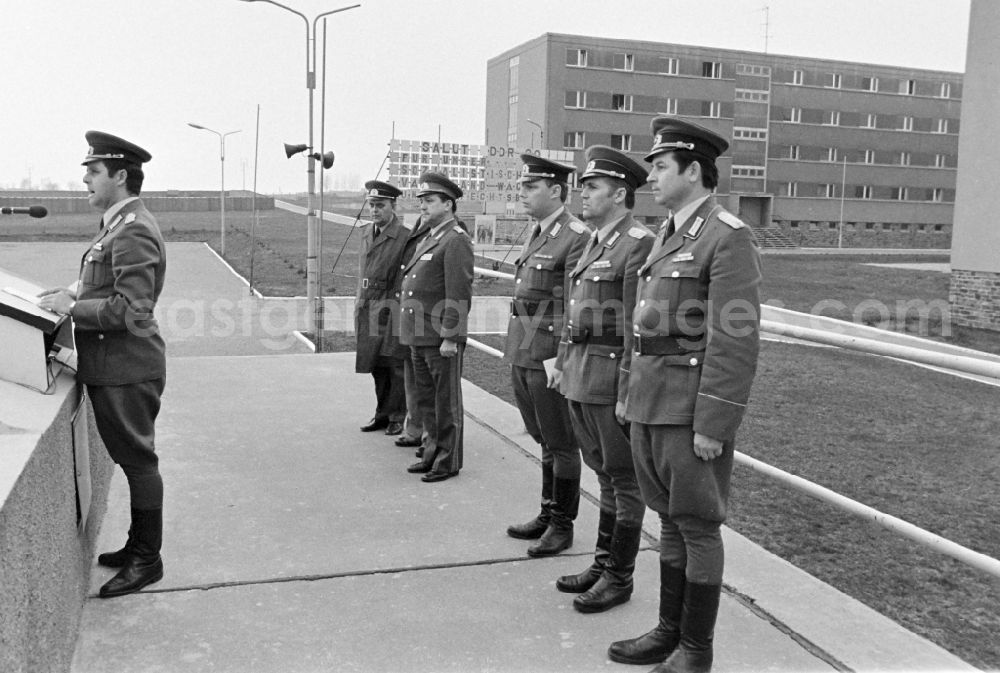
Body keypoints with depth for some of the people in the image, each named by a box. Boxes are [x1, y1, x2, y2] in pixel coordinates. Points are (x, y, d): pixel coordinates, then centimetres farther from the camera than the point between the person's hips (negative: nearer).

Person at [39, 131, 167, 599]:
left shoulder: (133, 231, -19)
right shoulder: (118, 226, 14)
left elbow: (130, 309, -24)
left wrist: (73, 307, -16)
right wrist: (75, 294, 9)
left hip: (126, 371, -10)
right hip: (111, 367, 10)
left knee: (137, 460, 1)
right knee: (131, 458, 18)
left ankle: (147, 560, 14)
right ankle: (139, 545, 31)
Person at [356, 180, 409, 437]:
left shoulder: (406, 238, -10)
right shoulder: (367, 233, 12)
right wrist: (359, 307, 16)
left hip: (393, 310, -6)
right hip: (369, 310, 6)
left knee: (396, 367, 2)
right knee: (378, 367, 12)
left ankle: (396, 417, 13)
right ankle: (382, 413, 24)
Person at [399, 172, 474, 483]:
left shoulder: (456, 240, -13)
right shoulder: (429, 238, 17)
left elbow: (459, 294, -19)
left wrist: (450, 338, -21)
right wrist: (413, 332, 18)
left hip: (442, 340, -9)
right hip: (420, 337, 9)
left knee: (446, 403, 2)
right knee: (426, 401, 17)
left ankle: (449, 462, 12)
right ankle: (432, 453, 30)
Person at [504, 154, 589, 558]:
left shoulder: (576, 237, -14)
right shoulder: (536, 235, 15)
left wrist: (559, 358, -19)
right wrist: (518, 351, 17)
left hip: (549, 357, -9)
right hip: (522, 355, 9)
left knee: (560, 444, 4)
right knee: (545, 442, 18)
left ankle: (562, 525, 17)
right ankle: (547, 514, 30)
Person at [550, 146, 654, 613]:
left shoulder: (638, 244, -14)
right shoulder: (594, 243, 15)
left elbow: (638, 324, -18)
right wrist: (563, 363, 18)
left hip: (614, 378, -9)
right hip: (582, 377, 9)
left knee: (624, 479, 4)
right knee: (605, 475, 18)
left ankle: (619, 578, 16)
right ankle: (603, 563, 29)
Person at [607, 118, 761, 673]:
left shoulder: (728, 237, -13)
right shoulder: (668, 236, 15)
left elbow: (736, 340, -19)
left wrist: (713, 424, -20)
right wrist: (628, 392, 18)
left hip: (693, 411, -8)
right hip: (651, 407, 8)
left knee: (697, 527, 4)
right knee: (670, 520, 16)